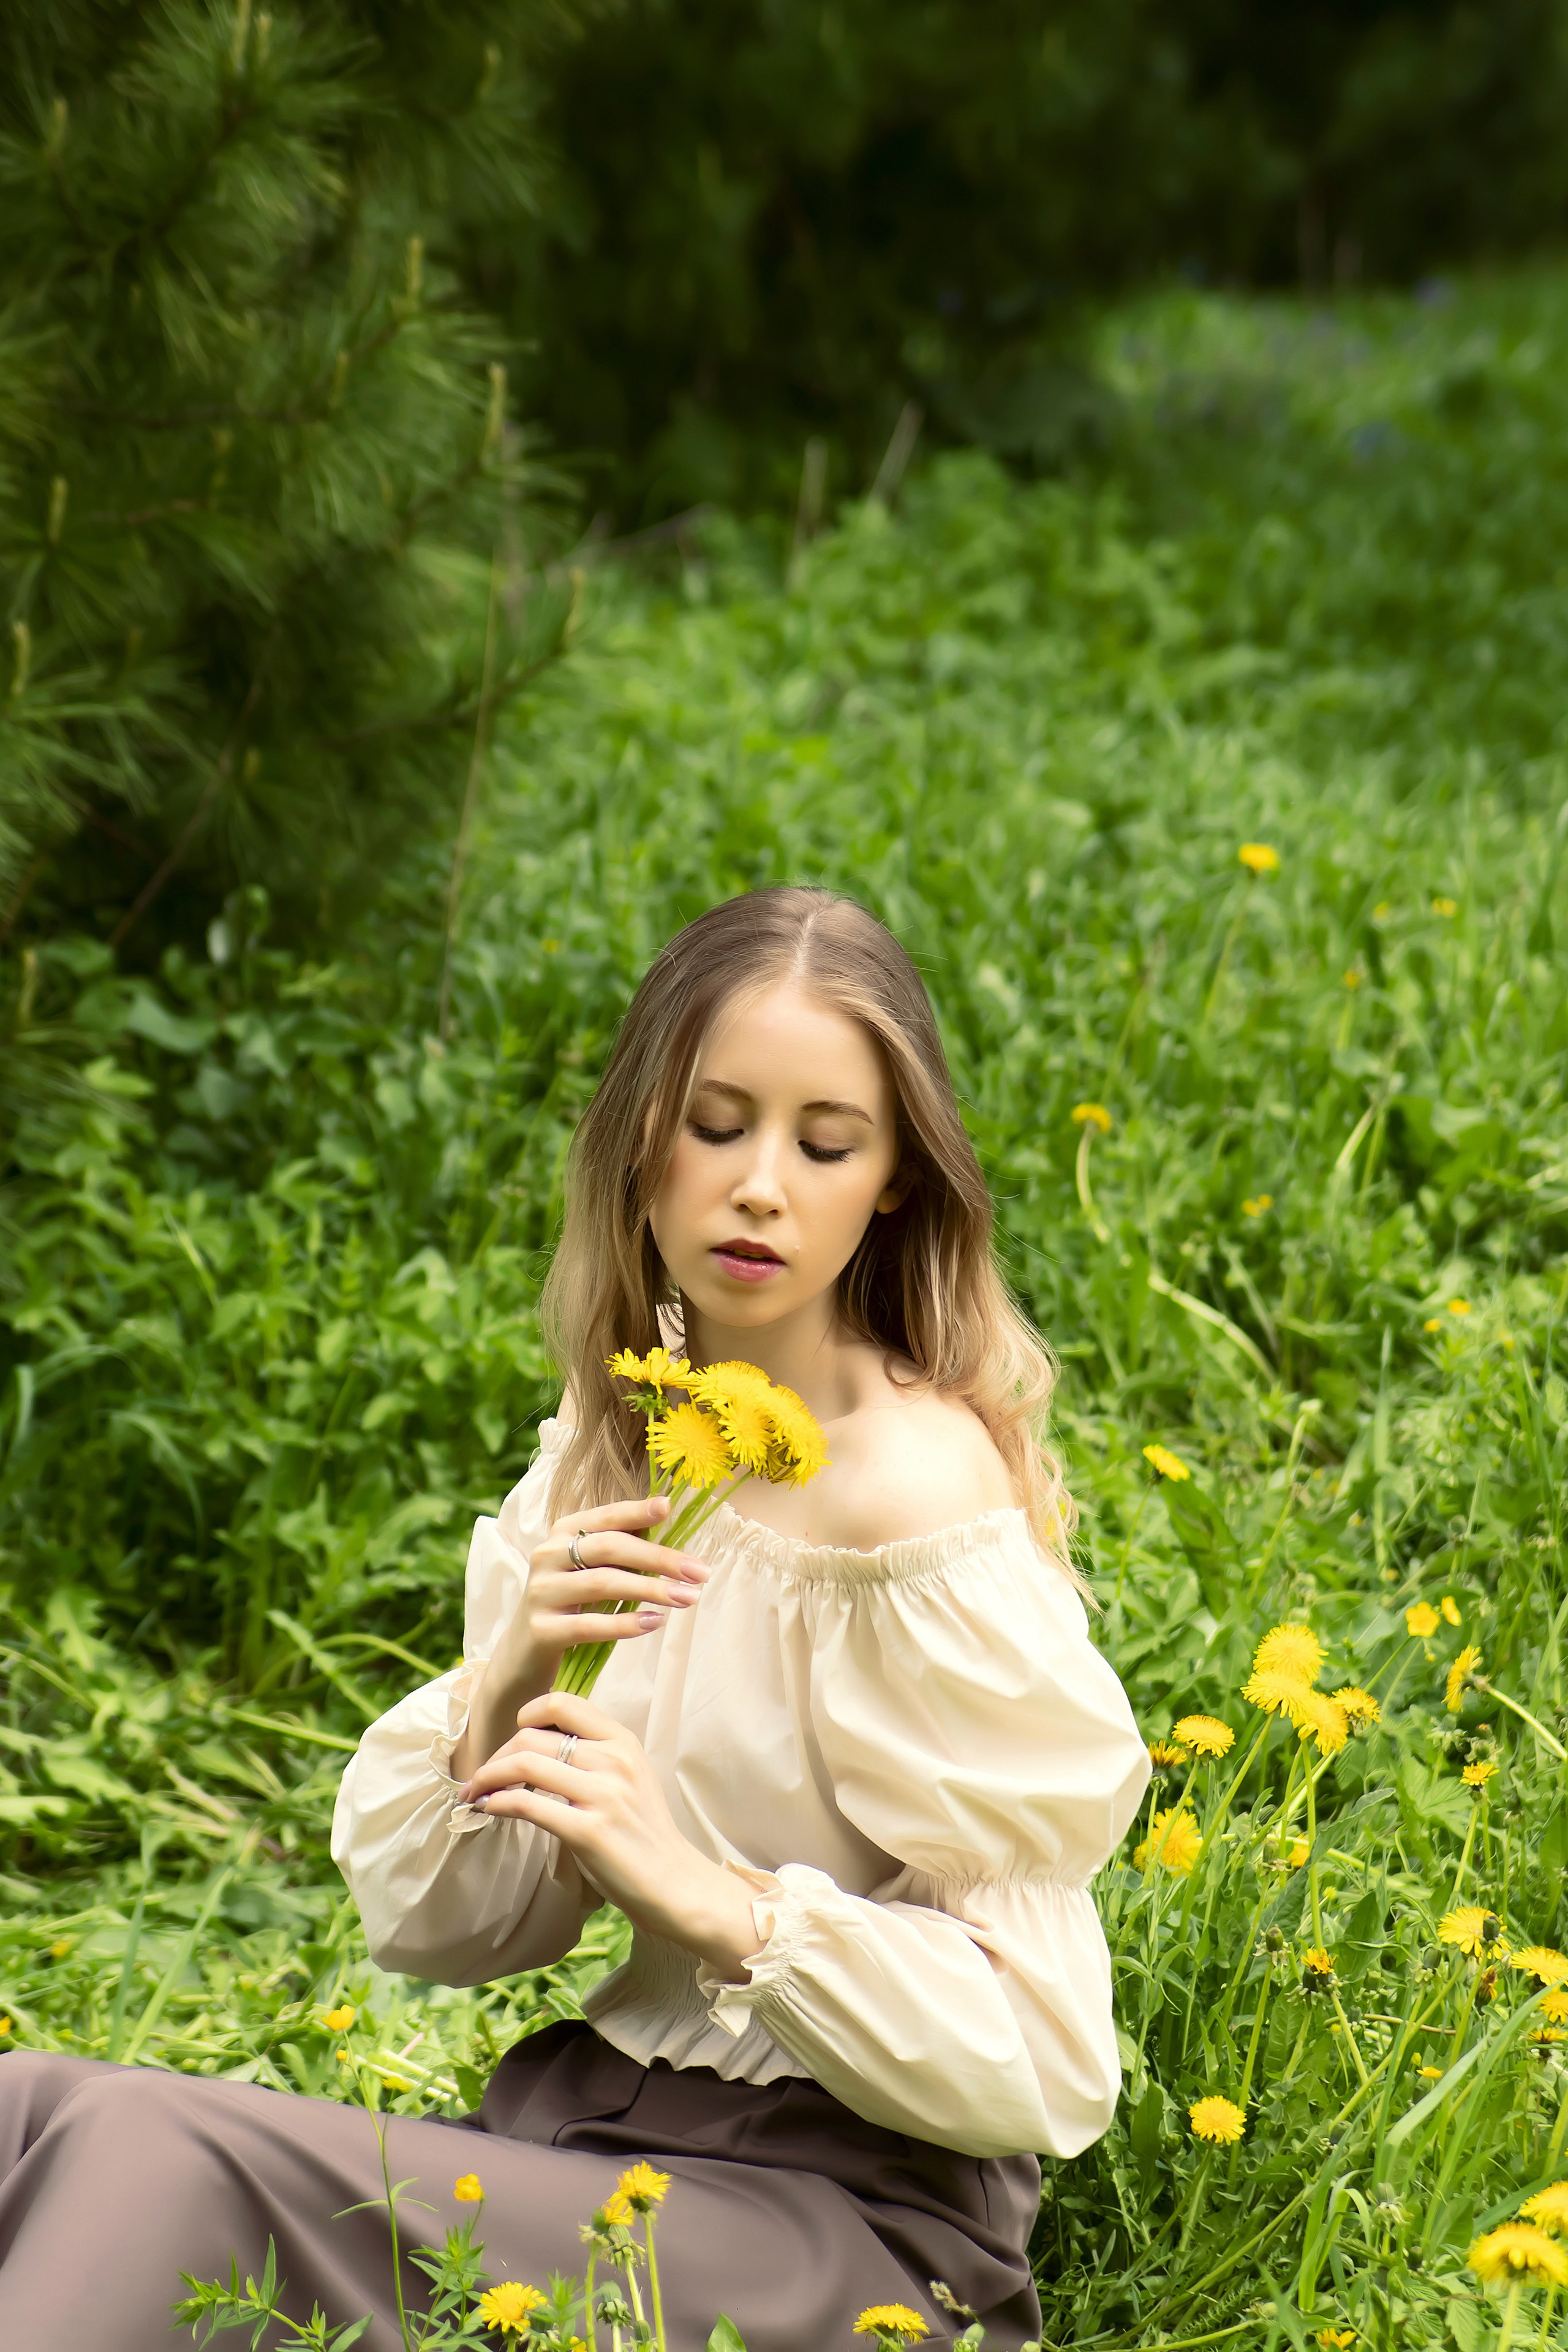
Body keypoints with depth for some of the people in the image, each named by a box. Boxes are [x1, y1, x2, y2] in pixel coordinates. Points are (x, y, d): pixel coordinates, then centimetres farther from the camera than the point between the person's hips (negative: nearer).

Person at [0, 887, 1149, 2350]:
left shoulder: (912, 1487, -14)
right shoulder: (609, 1447, 8)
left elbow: (1034, 2059, -13)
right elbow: (431, 1926, 9)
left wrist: (708, 1895, -24)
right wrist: (503, 1679, -9)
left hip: (847, 2219, -7)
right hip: (597, 2128, 7)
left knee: (161, 2156, -27)